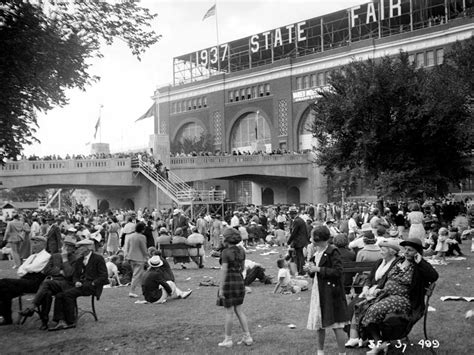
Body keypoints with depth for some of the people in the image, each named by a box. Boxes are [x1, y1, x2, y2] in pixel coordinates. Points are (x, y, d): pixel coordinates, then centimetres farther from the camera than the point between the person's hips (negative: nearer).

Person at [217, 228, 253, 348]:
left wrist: (221, 288, -16)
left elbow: (223, 271, -18)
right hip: (239, 282, 6)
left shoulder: (225, 252, -15)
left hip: (228, 283, -6)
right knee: (239, 311, 13)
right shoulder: (241, 251, 5)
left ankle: (228, 340, 10)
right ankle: (247, 337, 10)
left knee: (229, 312, 2)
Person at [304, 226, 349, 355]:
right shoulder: (316, 253, 13)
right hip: (318, 291, 8)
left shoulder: (332, 252, -12)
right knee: (319, 324, 14)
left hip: (331, 292, -8)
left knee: (337, 325, -3)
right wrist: (310, 269, 0)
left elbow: (338, 271, -20)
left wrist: (318, 269, -18)